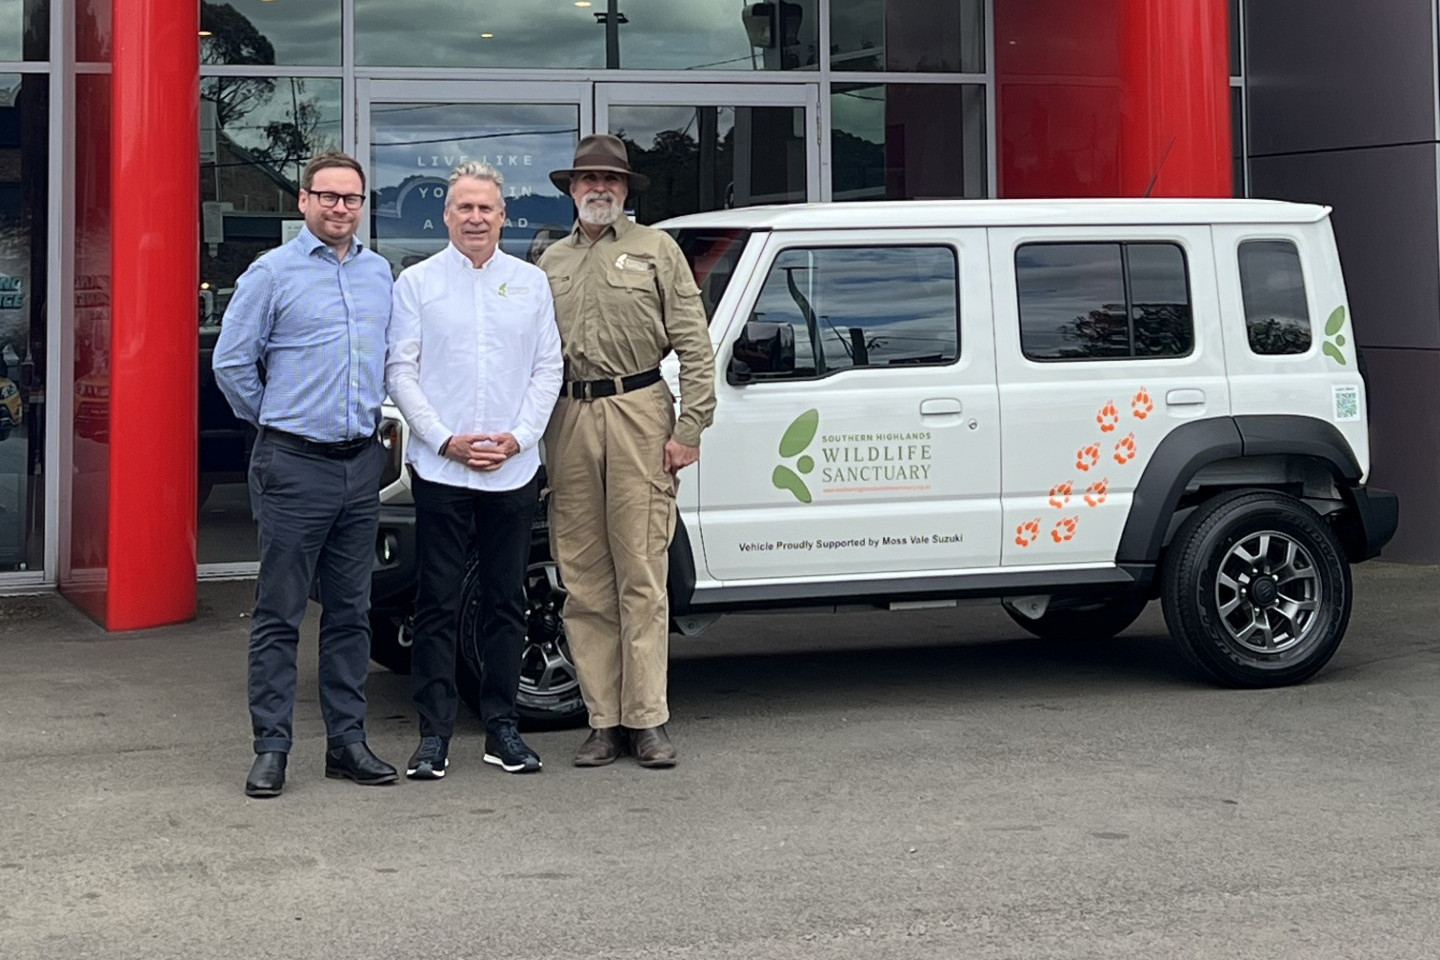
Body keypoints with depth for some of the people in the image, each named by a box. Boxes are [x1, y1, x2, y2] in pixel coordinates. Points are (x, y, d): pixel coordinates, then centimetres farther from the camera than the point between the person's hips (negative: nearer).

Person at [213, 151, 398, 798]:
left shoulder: (379, 273, 13)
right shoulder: (272, 273, -3)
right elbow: (230, 362, 0)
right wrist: (274, 420, 7)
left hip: (362, 462, 5)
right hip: (295, 464, -5)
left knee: (350, 611, 9)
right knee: (279, 614, -2)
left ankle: (347, 740, 16)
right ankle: (271, 748, 3)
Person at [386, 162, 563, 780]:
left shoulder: (531, 283, 11)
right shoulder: (417, 283, 4)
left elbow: (548, 369, 8)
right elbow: (400, 370, 0)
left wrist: (518, 437, -6)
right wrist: (445, 440, -10)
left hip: (514, 470, 2)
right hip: (440, 469, -2)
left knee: (506, 602, 7)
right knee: (438, 604, 0)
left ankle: (501, 728, 15)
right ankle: (434, 734, 5)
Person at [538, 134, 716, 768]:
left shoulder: (655, 249, 8)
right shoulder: (552, 262, 19)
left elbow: (694, 344, 2)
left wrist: (689, 428, -7)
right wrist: (532, 431, 8)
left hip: (638, 412, -4)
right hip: (569, 419, 4)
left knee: (640, 575, -5)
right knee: (584, 579, 2)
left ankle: (647, 721, -1)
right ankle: (604, 722, 8)